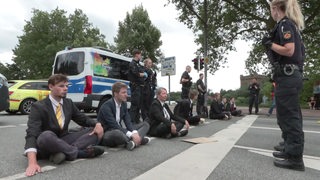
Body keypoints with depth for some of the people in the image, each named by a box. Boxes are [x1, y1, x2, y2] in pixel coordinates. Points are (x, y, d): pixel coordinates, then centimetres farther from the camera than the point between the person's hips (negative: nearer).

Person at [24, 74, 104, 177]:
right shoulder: (38, 107, -14)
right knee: (46, 135, -40)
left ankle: (65, 152, -29)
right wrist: (32, 162, -42)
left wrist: (97, 124, -14)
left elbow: (83, 119, 11)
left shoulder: (69, 103, 4)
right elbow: (32, 134, -26)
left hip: (63, 141, 6)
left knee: (95, 130, -9)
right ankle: (80, 152, -23)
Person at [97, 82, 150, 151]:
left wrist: (134, 133, -22)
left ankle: (133, 142, -27)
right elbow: (114, 125, -27)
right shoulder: (106, 106, -18)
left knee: (145, 124, 2)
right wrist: (131, 135, -33)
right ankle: (140, 139, -19)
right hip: (106, 134, -8)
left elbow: (128, 122, -2)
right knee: (116, 133, -44)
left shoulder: (124, 104, 5)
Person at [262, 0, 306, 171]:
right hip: (291, 75, 10)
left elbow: (289, 50, -20)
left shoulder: (284, 24, -9)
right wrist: (271, 43, 16)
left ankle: (295, 158, 0)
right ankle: (291, 150, 24)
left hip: (287, 76, -10)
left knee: (288, 116, -7)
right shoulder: (290, 25, 20)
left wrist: (270, 43, -8)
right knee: (290, 115, 14)